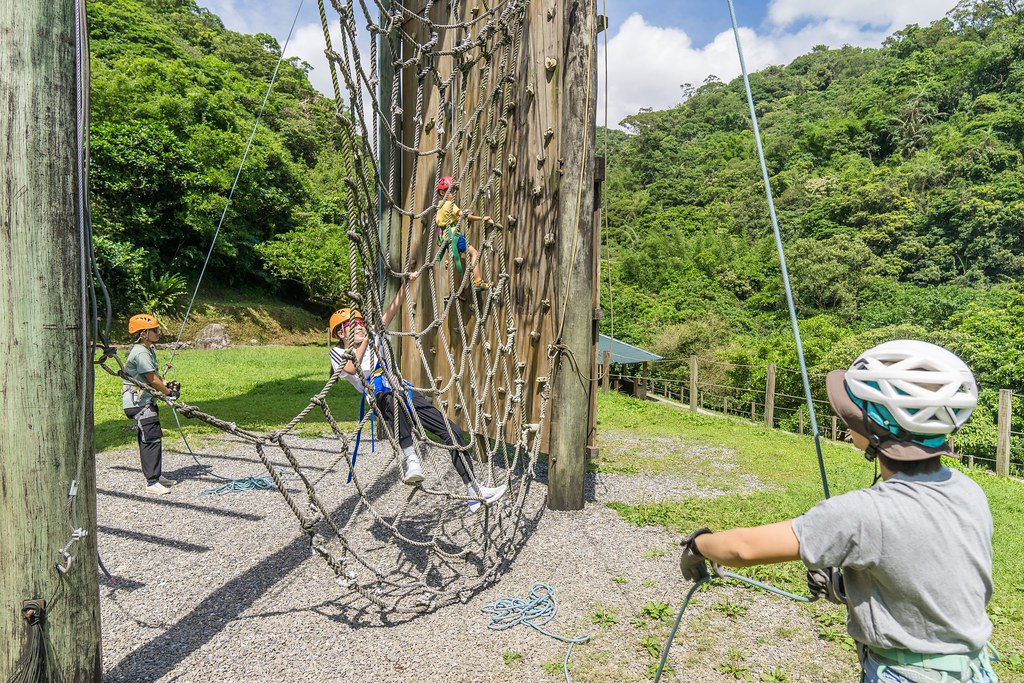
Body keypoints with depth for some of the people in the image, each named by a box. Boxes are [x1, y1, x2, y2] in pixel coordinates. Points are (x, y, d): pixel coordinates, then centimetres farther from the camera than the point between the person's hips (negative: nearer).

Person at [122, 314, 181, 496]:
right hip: (138, 402, -11)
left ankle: (157, 476, 25)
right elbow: (152, 380, -18)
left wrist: (168, 384, 2)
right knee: (151, 439, -11)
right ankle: (152, 483, -8)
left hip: (146, 401, 11)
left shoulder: (148, 350, 14)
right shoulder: (141, 353, -19)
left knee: (154, 437, 15)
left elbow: (155, 376, 19)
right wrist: (169, 392, -5)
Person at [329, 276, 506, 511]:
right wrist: (365, 341, -20)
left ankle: (474, 489, 0)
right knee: (393, 396, -44)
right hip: (380, 401, -6)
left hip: (405, 395, 6)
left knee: (453, 431, -5)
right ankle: (411, 459, -48)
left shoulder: (373, 339, 19)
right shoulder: (338, 352, 6)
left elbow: (389, 314, 11)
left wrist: (404, 286, 2)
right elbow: (351, 369, -18)